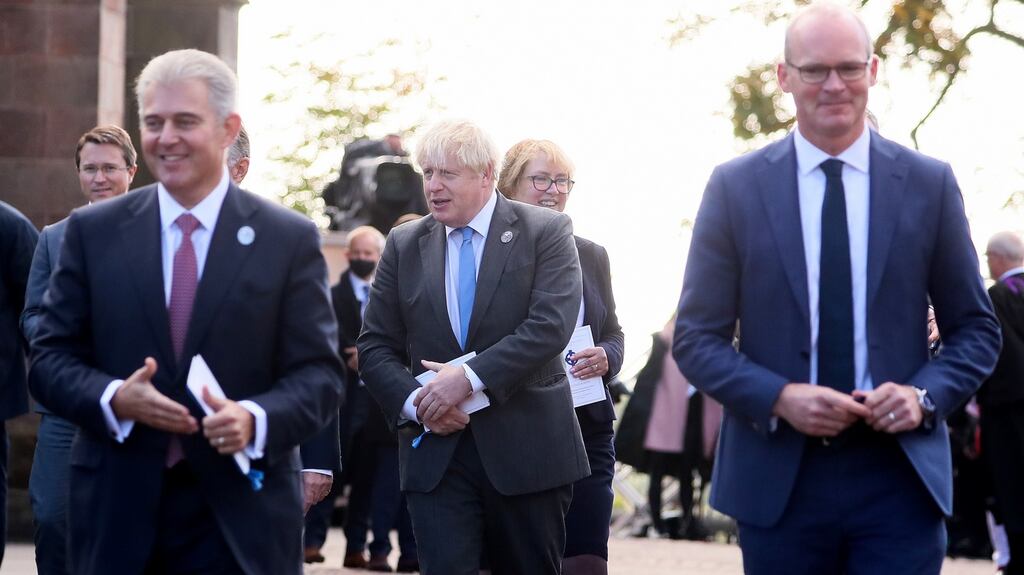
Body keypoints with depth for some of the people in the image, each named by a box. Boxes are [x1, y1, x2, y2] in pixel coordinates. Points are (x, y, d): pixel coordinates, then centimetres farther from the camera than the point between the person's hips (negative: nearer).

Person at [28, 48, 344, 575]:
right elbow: (50, 359, 5)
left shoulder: (290, 240, 1)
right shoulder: (92, 232, 6)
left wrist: (255, 419, -21)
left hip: (242, 519, -1)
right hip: (118, 514, 1)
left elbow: (318, 374, -1)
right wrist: (114, 398, -15)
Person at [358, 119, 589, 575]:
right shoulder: (404, 245, 9)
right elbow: (375, 346, 8)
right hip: (435, 452, 2)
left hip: (526, 448, -2)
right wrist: (413, 401, -11)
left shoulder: (546, 232, -2)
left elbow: (550, 326, -14)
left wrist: (471, 377, -21)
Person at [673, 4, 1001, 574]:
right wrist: (779, 398, -14)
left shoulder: (930, 183, 4)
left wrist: (926, 395, -10)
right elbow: (697, 338, 3)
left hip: (899, 477, 0)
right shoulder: (735, 187, 3)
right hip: (777, 478, 0)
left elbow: (976, 329, 9)